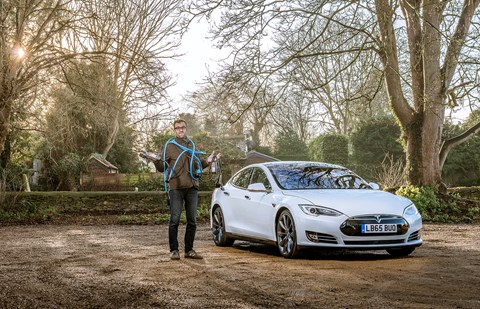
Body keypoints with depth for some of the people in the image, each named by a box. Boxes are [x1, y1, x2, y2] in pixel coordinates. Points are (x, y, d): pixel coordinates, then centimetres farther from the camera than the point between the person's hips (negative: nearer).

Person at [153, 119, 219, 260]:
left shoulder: (192, 145, 17)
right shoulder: (169, 145, 4)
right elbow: (162, 168, 3)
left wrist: (207, 161, 8)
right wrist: (155, 161, -16)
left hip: (192, 187, 4)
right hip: (176, 187, -4)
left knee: (192, 220, 7)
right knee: (175, 219, -4)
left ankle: (189, 250, 16)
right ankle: (174, 250, 4)